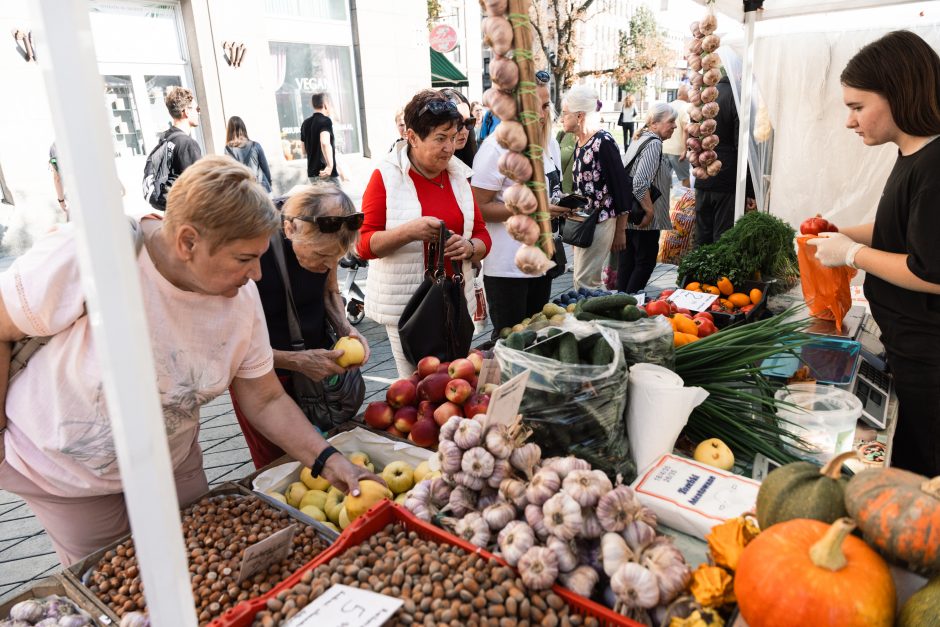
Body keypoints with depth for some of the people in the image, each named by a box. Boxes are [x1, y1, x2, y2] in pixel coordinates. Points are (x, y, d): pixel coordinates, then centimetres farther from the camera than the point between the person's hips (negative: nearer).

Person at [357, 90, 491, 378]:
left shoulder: (458, 175, 9)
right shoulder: (386, 177, -5)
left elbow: (482, 236, 13)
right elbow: (364, 245, -7)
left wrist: (470, 248, -11)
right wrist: (408, 232, -23)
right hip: (405, 304, -4)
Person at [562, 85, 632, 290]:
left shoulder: (603, 142, -15)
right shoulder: (580, 144, 9)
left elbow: (621, 186, -15)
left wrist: (620, 231, -13)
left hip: (600, 221, -8)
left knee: (585, 281, -6)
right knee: (586, 279, 14)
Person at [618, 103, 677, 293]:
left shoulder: (640, 139, 14)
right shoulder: (654, 144, -17)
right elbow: (640, 183, -27)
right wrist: (650, 211, -18)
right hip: (644, 220, -9)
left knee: (626, 260, 14)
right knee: (646, 260, 0)